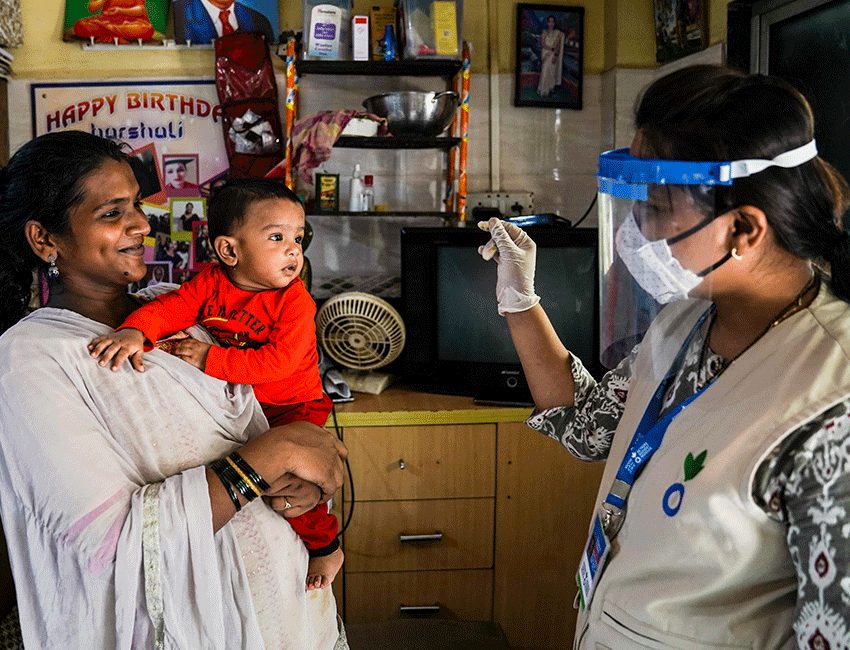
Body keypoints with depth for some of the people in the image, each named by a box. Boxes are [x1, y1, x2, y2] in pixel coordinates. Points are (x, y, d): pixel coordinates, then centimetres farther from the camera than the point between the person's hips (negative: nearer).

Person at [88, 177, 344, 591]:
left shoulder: (295, 300, -19)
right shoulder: (211, 282, -5)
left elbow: (278, 361, -28)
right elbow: (169, 308, -15)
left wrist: (211, 360, -29)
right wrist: (133, 331, -37)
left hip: (291, 408, -6)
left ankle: (324, 545, -1)